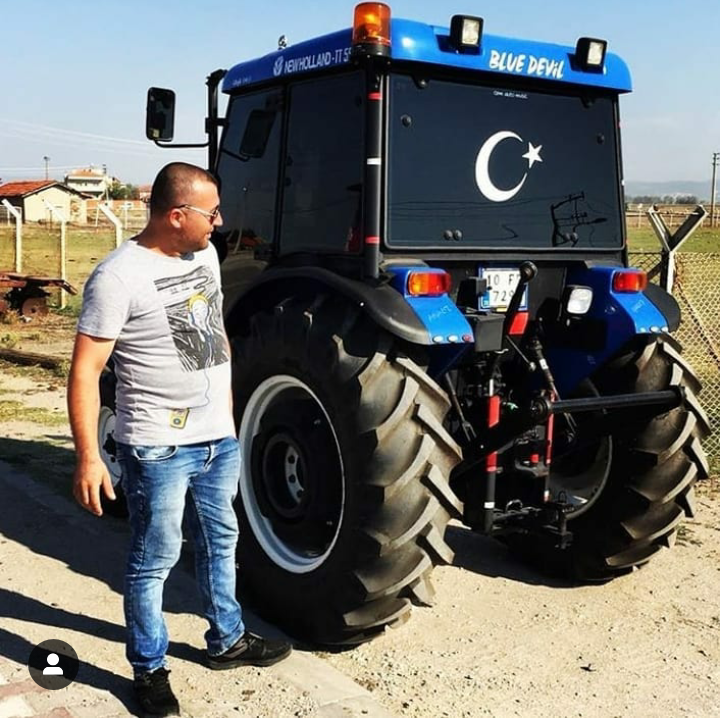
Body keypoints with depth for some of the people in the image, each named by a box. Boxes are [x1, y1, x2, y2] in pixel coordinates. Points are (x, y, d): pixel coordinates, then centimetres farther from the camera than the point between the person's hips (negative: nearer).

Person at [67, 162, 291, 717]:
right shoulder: (118, 276, -18)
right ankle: (150, 669, 25)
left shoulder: (205, 254, 5)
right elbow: (86, 370, -18)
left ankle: (227, 640, 41)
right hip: (159, 448, -8)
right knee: (154, 561, 5)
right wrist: (88, 457, -21)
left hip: (219, 439, 8)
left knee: (221, 543, 22)